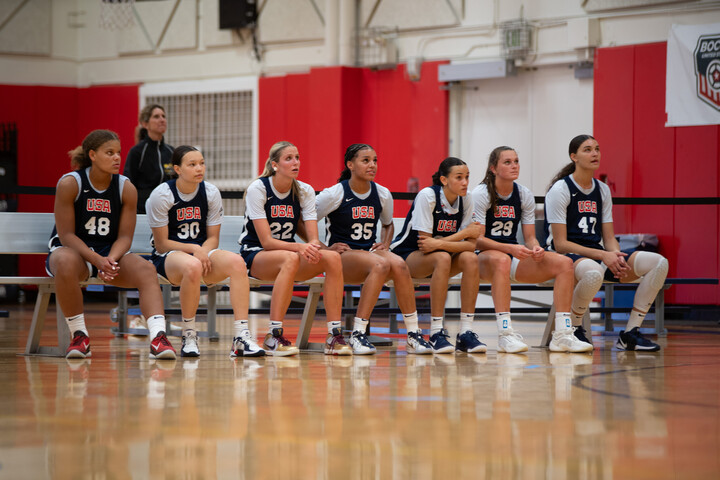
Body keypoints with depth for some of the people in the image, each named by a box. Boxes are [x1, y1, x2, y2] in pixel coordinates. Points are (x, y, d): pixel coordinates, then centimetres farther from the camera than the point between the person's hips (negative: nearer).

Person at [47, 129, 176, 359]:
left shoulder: (126, 188, -1)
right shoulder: (70, 184, -12)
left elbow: (125, 236, -2)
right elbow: (66, 235, -14)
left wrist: (111, 259, -24)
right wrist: (97, 261, -28)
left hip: (110, 253, 4)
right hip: (73, 250, -3)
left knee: (145, 269, -25)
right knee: (66, 263, -39)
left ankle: (158, 337, -39)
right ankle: (79, 336, -23)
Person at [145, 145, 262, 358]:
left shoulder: (211, 192, 3)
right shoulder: (161, 195, -8)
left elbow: (213, 238, 6)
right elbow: (161, 244, -8)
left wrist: (203, 253, -16)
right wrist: (193, 249, -21)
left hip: (202, 250, 4)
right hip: (168, 257, -4)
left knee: (236, 262, -29)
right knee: (192, 266, -41)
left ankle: (241, 336, -33)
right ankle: (188, 337, -24)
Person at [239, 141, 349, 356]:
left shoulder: (305, 191, 1)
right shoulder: (257, 189, -13)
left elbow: (313, 239, -6)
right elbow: (266, 241, -19)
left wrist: (312, 248, -31)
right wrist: (299, 247, -34)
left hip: (288, 250, 5)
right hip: (254, 256, -5)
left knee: (332, 258, -25)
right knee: (291, 259, -39)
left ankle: (334, 335, -26)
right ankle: (273, 336, -37)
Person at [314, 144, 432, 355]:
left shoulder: (382, 194, 8)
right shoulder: (335, 194, -6)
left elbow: (388, 225, 28)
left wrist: (385, 245, 8)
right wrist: (326, 249, -10)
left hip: (370, 252, 4)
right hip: (342, 256, -4)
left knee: (398, 264, -32)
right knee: (380, 264, -36)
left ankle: (414, 334, -27)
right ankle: (358, 334, -33)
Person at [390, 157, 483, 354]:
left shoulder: (465, 201, -4)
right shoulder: (427, 196, -20)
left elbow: (470, 245, -11)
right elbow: (424, 244, -23)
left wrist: (440, 244, -29)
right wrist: (465, 233, -18)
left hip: (437, 259, 5)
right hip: (406, 255, -5)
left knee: (470, 259, -25)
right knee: (442, 258, -36)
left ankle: (466, 332, -24)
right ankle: (436, 333, -34)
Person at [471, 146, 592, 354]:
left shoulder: (524, 195, 7)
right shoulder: (481, 194, -8)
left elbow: (529, 238, 8)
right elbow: (477, 240, -15)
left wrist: (535, 248, -17)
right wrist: (511, 248, -29)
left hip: (514, 259, 6)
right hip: (484, 258, -6)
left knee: (564, 263, -17)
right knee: (501, 260, -42)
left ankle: (562, 334, -22)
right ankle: (505, 334, -45)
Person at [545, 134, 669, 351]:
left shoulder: (602, 190, 14)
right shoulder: (560, 190, -7)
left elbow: (609, 238, 13)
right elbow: (560, 244, -12)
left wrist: (616, 257, -11)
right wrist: (602, 255, -20)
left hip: (598, 256, 7)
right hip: (567, 257, -7)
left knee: (659, 262, -12)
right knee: (593, 271, -44)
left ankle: (630, 332, -9)